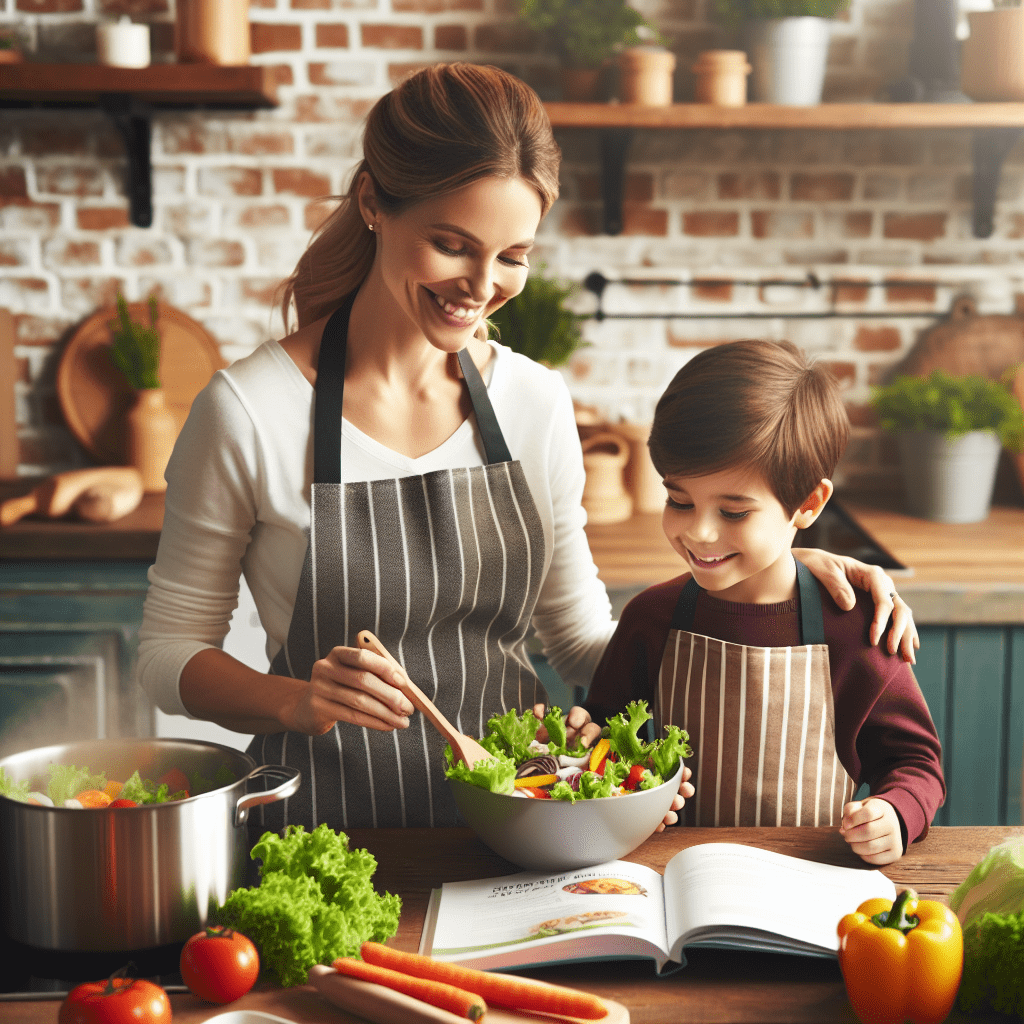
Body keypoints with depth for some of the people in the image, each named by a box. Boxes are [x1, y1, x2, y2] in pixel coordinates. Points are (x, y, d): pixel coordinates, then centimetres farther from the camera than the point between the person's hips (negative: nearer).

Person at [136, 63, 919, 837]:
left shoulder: (537, 404, 3)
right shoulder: (249, 410, -9)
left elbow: (584, 645, 9)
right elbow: (169, 654, 0)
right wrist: (296, 702, -20)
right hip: (333, 824, -2)